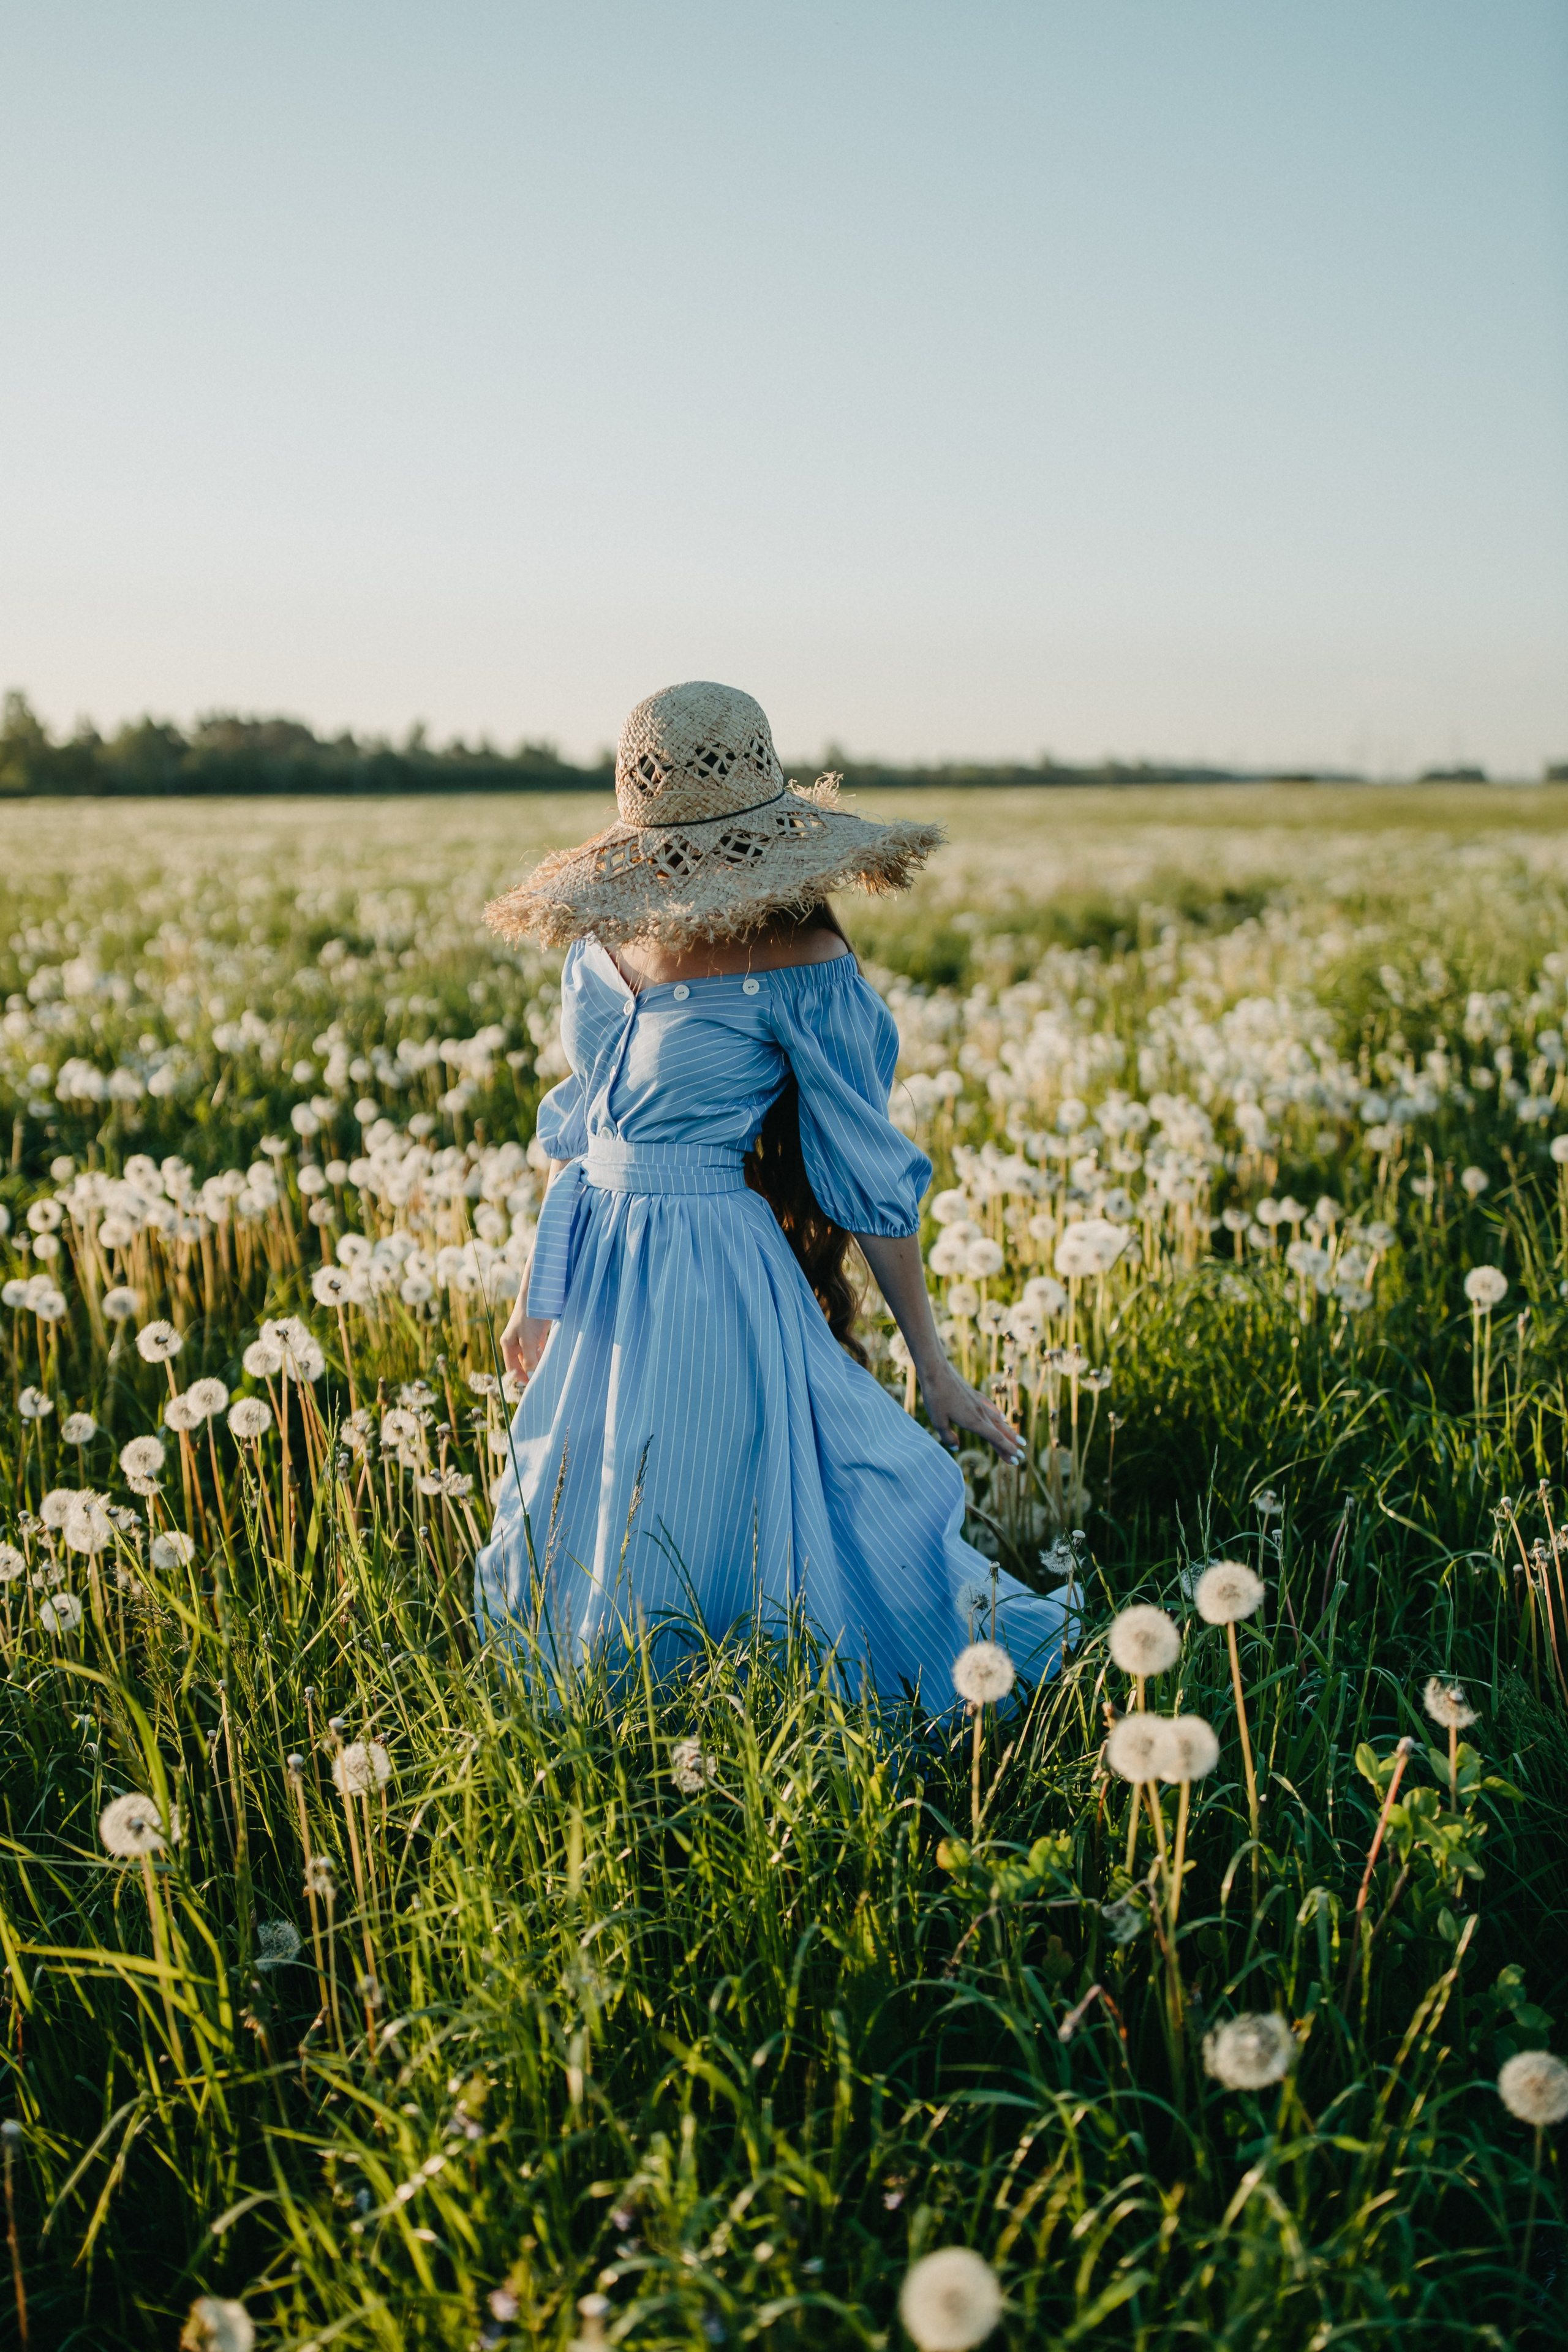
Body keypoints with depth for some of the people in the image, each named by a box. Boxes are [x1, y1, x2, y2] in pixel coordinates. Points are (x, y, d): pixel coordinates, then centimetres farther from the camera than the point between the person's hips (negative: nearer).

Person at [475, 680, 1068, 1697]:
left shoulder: (798, 969, -18)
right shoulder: (606, 939, 0)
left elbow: (872, 1180, -12)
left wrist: (935, 1370, -7)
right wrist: (539, 1294, 16)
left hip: (711, 1287, -7)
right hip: (592, 1273, 7)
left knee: (702, 1563, 5)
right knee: (575, 1562, 19)